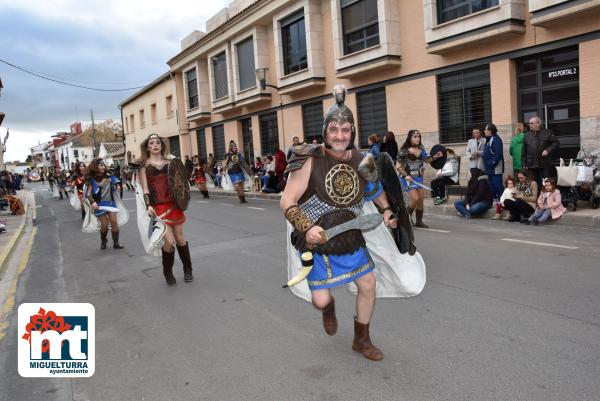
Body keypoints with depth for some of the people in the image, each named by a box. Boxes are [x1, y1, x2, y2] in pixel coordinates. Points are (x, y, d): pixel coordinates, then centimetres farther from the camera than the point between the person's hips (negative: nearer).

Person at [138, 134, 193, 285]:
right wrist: (148, 205, -16)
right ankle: (167, 273, 14)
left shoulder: (169, 162, 10)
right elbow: (145, 188, -4)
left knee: (180, 238, 7)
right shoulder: (144, 165, 2)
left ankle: (188, 269, 25)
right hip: (158, 206, -3)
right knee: (169, 241, -10)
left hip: (174, 203, 3)